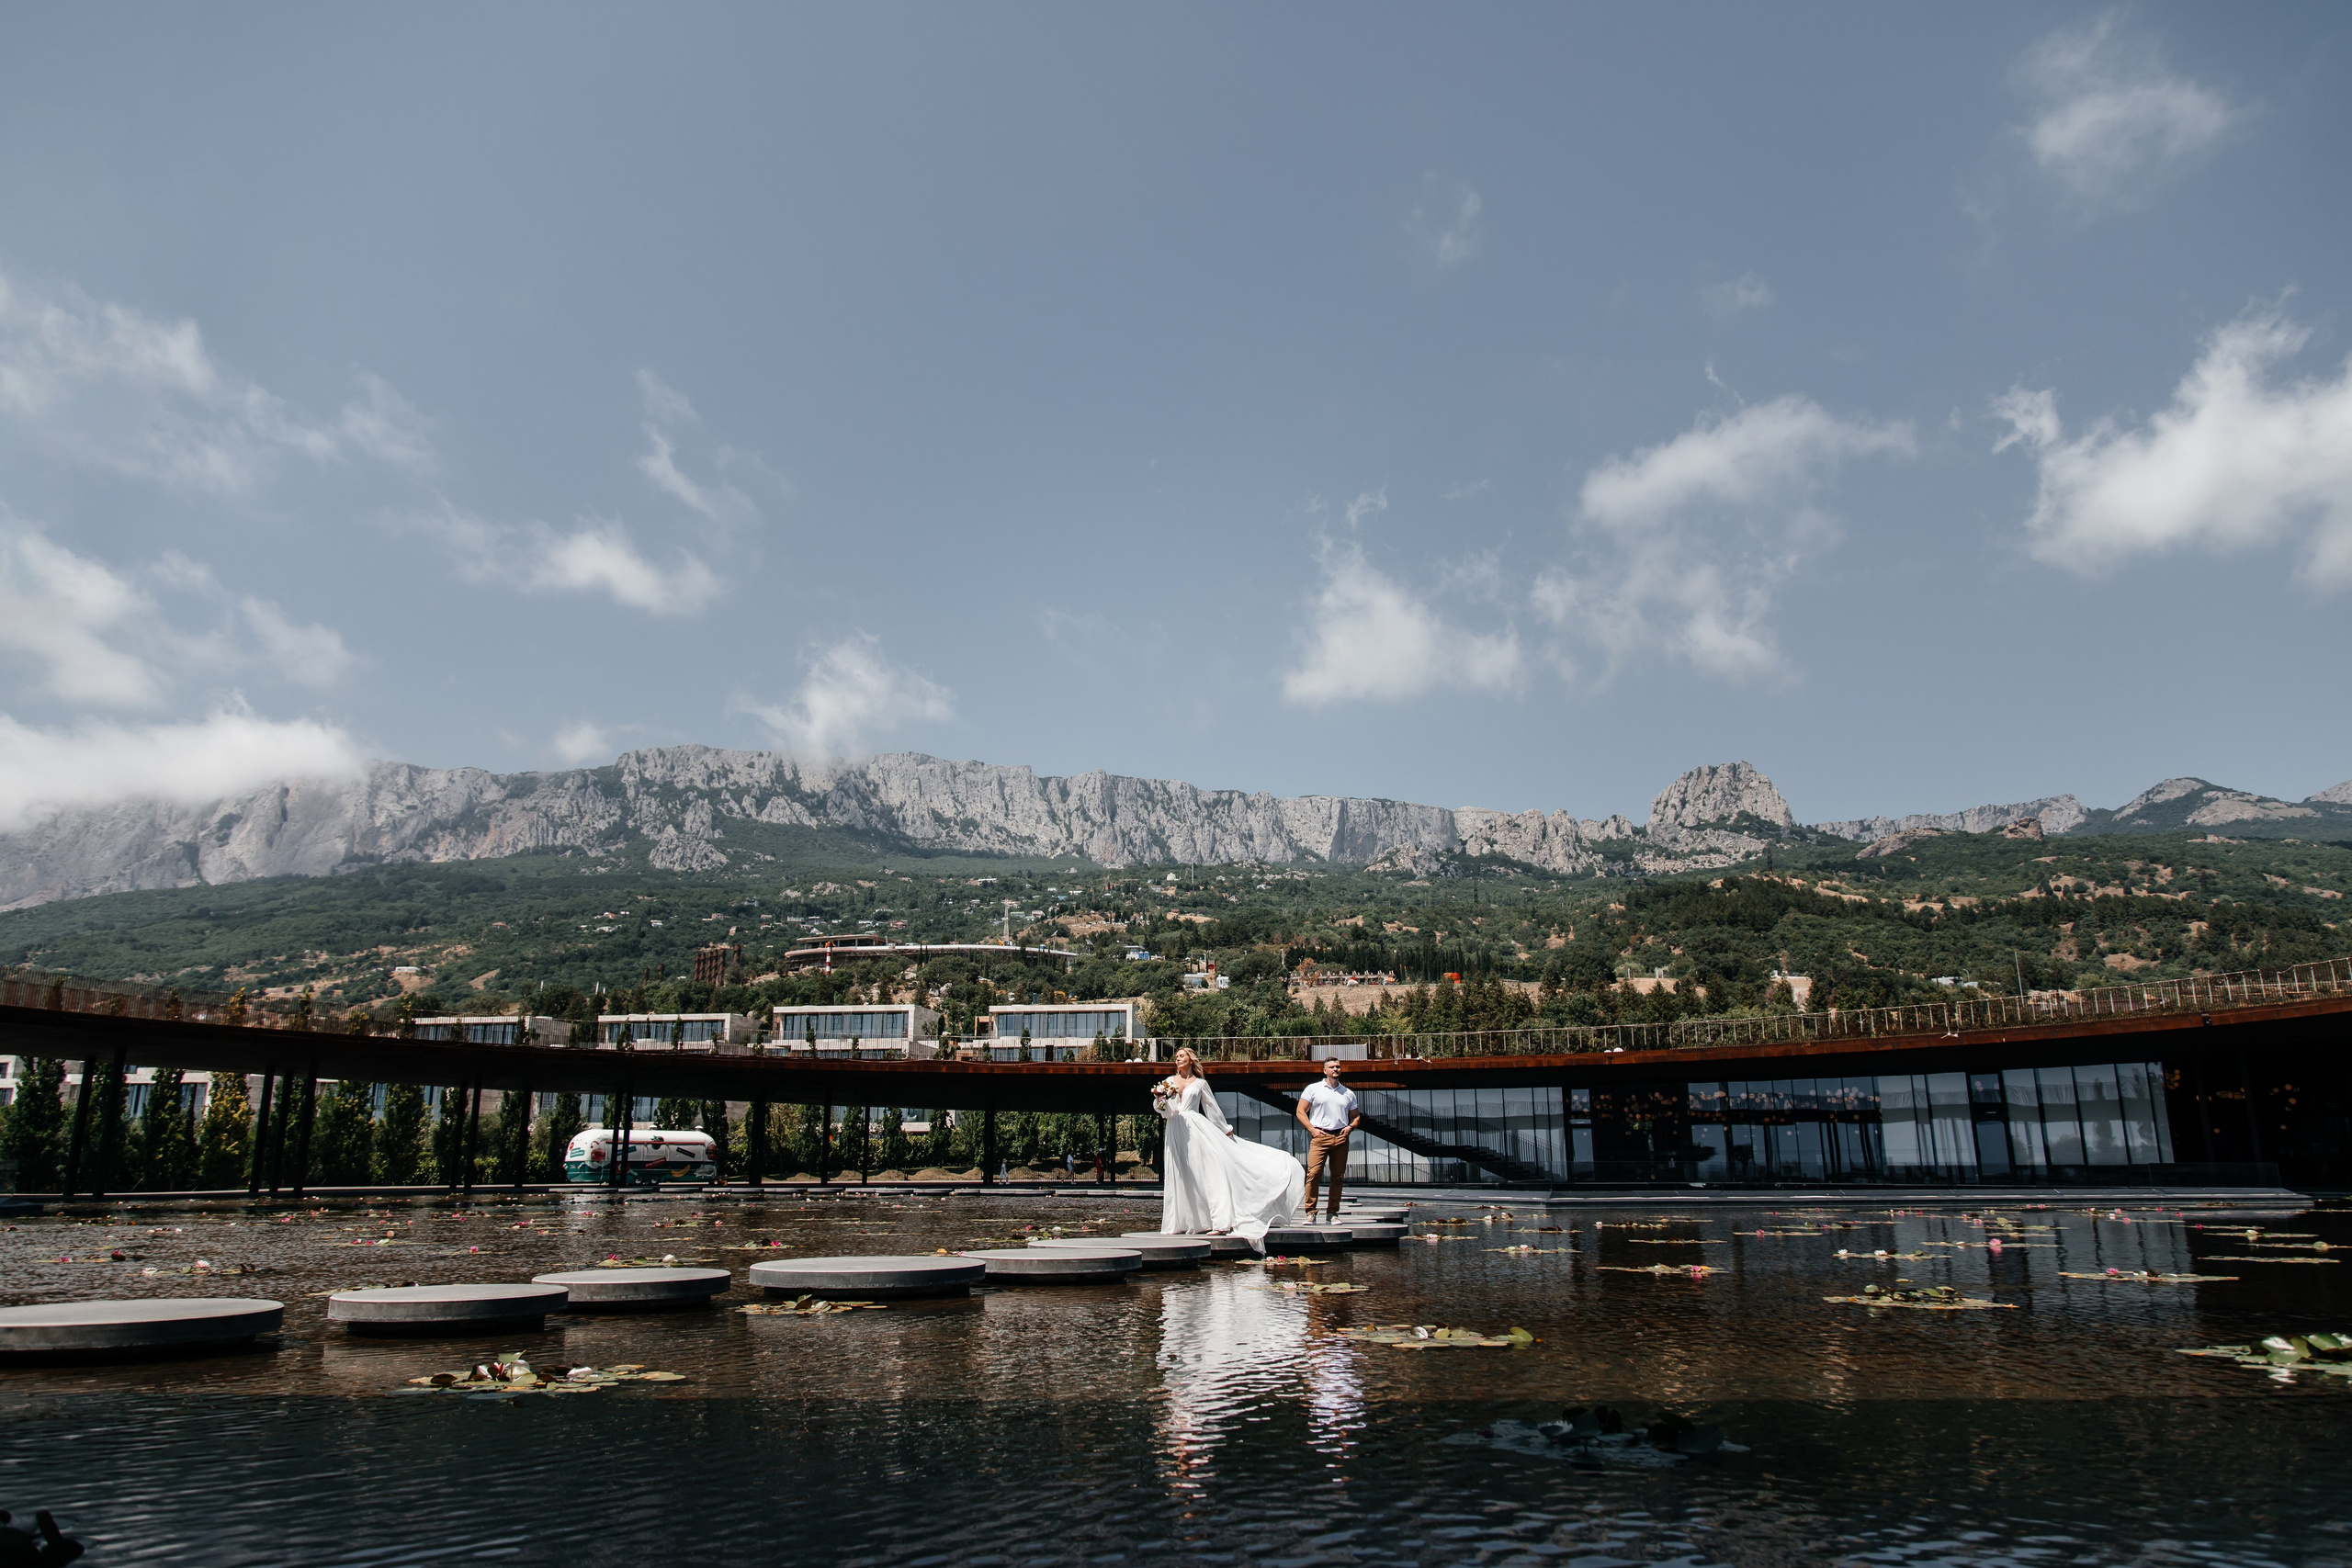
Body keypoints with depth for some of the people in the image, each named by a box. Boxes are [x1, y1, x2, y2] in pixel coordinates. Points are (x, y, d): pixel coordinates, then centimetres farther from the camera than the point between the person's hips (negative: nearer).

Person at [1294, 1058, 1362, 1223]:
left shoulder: (1348, 1093, 17)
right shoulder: (1313, 1089, 7)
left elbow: (1356, 1115, 24)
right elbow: (1301, 1112, 5)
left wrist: (1350, 1127, 3)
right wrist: (1312, 1130, -6)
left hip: (1341, 1137, 3)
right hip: (1319, 1136, -3)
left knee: (1337, 1176, 2)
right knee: (1313, 1174, -12)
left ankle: (1332, 1213, 10)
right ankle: (1310, 1212, -7)